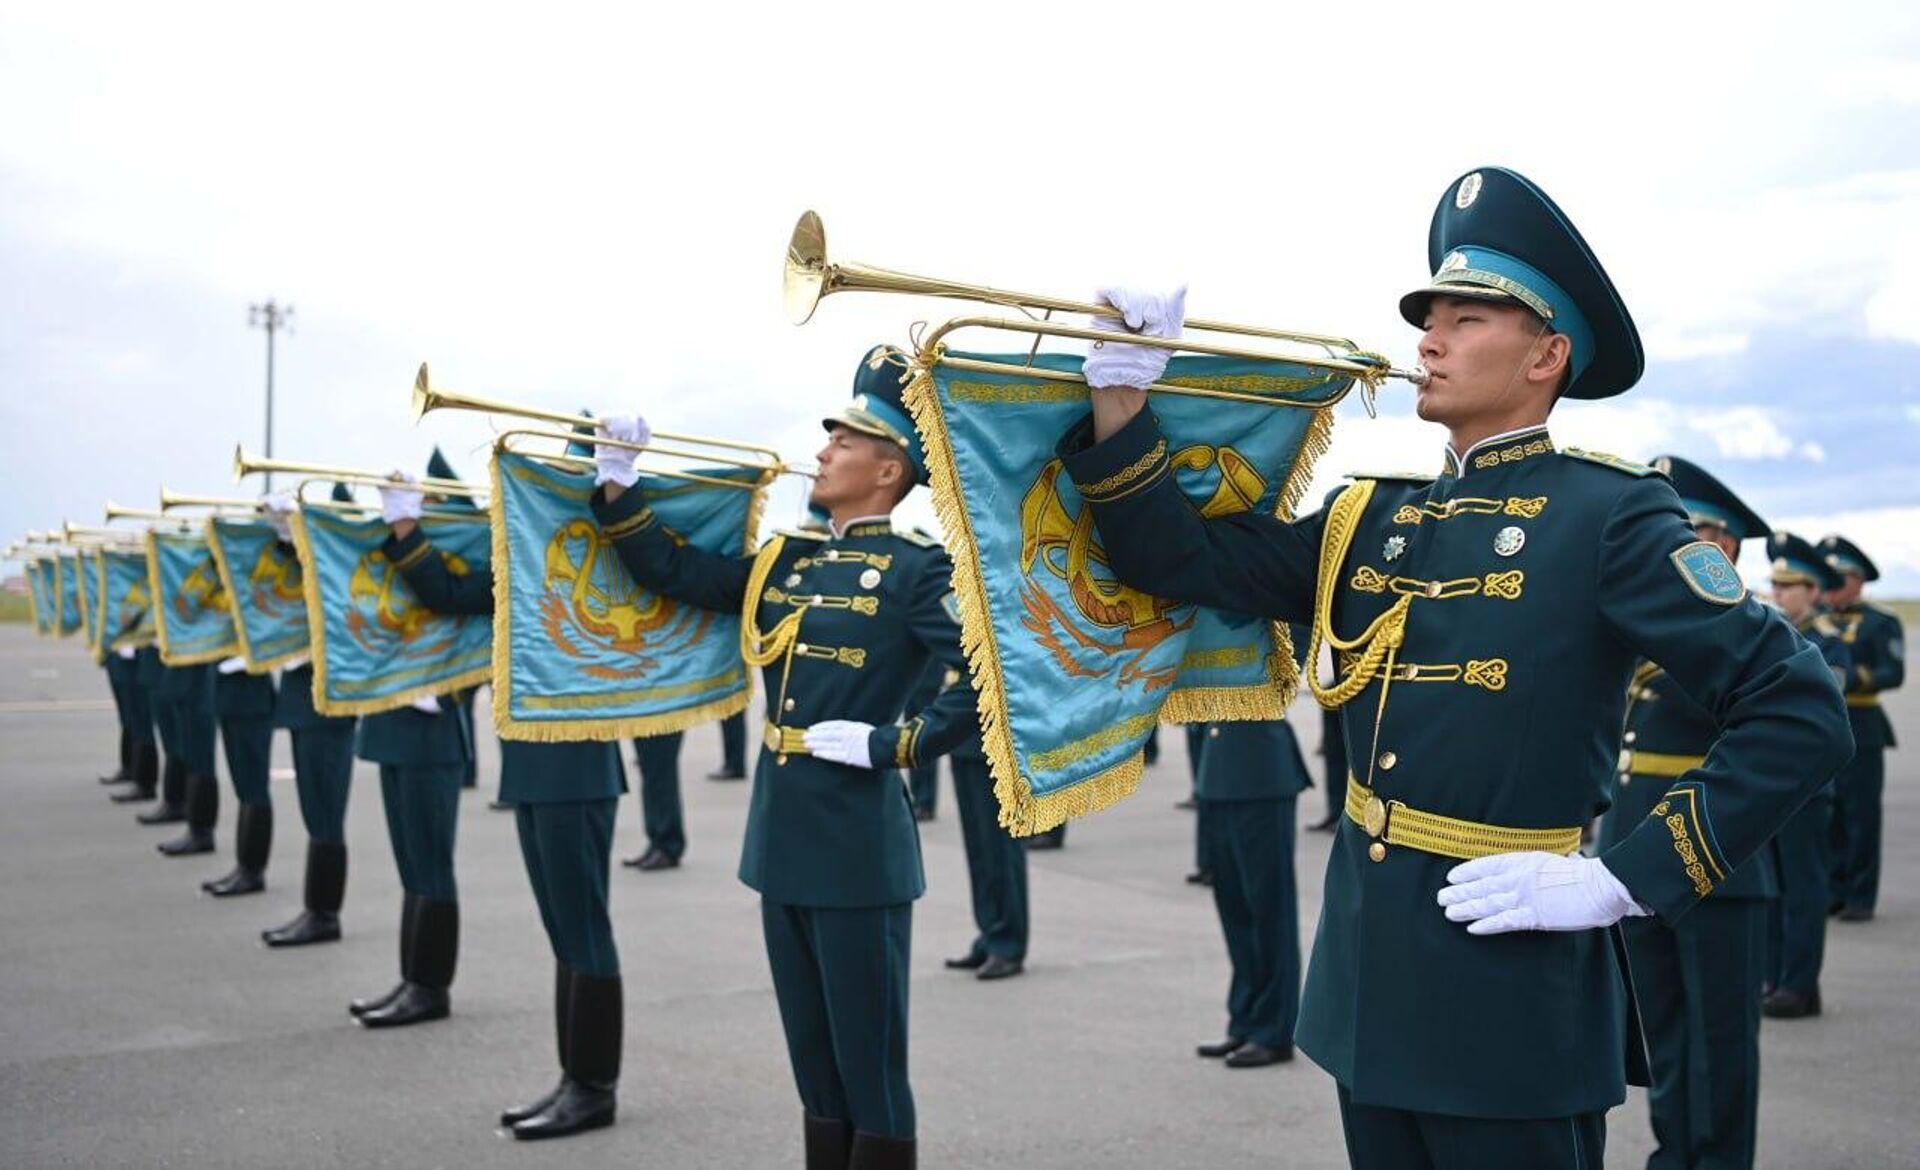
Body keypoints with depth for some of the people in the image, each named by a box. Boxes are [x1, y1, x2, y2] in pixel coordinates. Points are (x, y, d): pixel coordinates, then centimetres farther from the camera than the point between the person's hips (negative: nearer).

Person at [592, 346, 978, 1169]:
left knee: (870, 1070, 3)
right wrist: (618, 484, 4)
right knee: (815, 1069, 16)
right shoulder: (785, 562, 12)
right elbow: (670, 573, 14)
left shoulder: (919, 570, -9)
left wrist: (891, 745, -18)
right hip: (782, 840, 7)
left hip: (857, 847, -7)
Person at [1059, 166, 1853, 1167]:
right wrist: (1122, 393, -7)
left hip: (1510, 982, -6)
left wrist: (1626, 880, -18)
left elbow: (1800, 715, -14)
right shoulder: (1369, 519, 9)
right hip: (1371, 969, 6)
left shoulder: (1610, 516, -10)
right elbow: (1177, 559, 6)